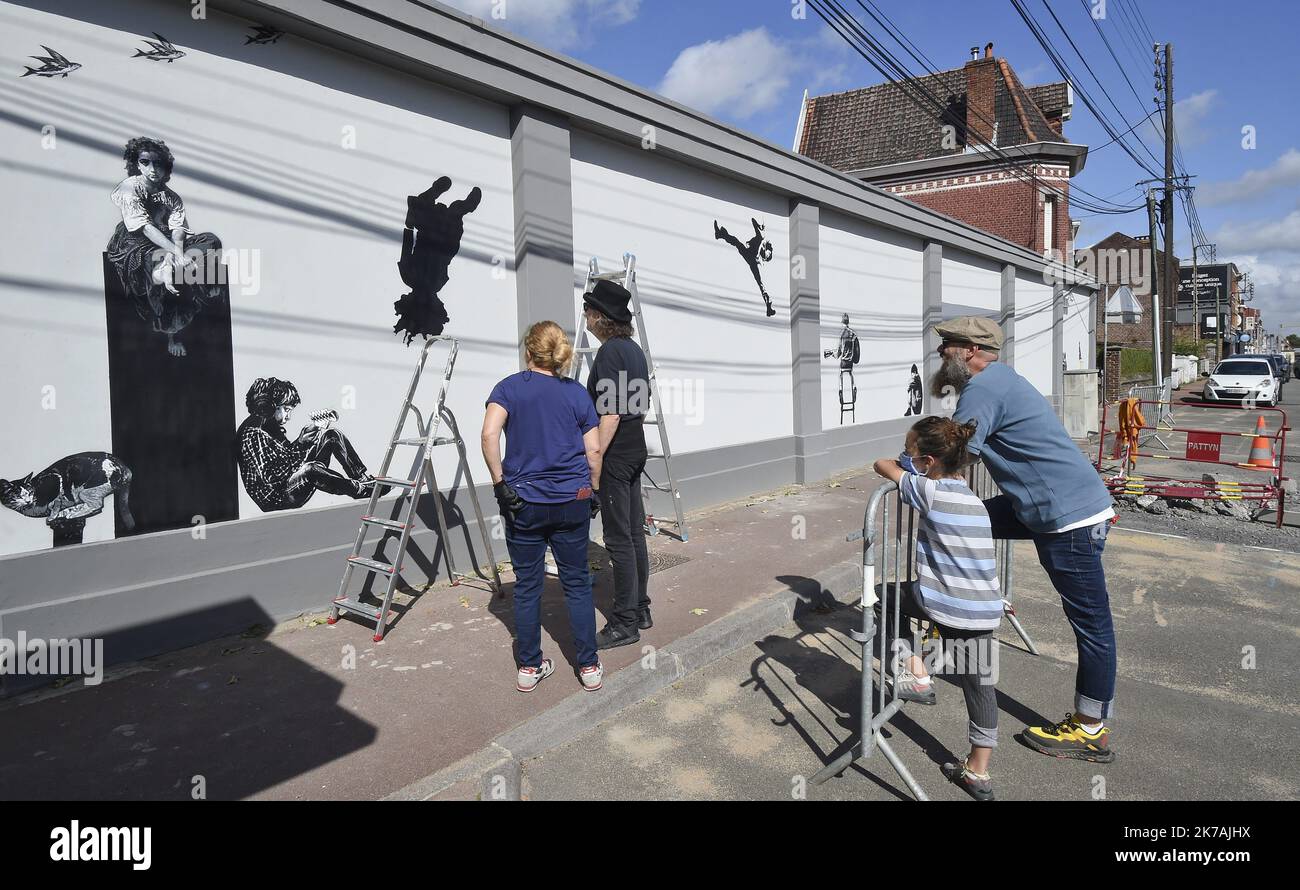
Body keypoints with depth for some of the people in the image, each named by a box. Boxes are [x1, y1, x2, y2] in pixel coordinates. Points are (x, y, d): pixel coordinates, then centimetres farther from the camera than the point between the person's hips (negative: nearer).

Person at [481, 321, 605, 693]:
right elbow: (594, 450, 3)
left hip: (524, 503, -1)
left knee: (527, 585, 10)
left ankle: (529, 668, 20)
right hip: (573, 502, 1)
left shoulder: (510, 387, -1)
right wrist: (593, 491, 15)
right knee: (577, 583, 11)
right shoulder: (576, 392, 4)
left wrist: (499, 482, -11)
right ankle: (588, 667, 17)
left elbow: (489, 434, -18)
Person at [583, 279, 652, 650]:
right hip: (636, 449, 10)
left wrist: (594, 460, -20)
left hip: (615, 454, -10)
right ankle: (640, 610, 24)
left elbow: (611, 414, -22)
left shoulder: (609, 352, -16)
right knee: (635, 533, 15)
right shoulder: (634, 349, 12)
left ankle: (625, 623, 4)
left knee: (619, 540, -4)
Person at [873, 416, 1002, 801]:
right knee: (980, 686, 17)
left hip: (945, 605, -7)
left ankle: (914, 673, 11)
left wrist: (900, 463, 20)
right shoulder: (974, 499, 14)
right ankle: (978, 773, 26)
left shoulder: (929, 491, -8)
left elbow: (882, 465, 3)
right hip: (985, 611, 7)